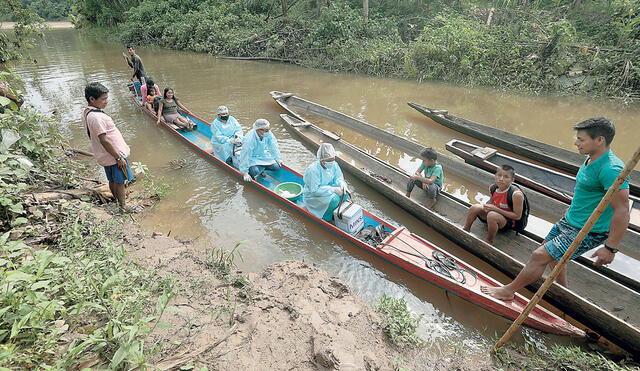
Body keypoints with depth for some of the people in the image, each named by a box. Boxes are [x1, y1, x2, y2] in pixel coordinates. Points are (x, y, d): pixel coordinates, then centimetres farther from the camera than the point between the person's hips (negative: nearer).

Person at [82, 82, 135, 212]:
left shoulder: (86, 112, 6)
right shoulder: (96, 117, -25)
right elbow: (104, 140, -25)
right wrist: (119, 157, -20)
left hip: (106, 156, 9)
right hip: (114, 155, -9)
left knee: (113, 180, 22)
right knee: (120, 181, 4)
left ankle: (119, 200, 38)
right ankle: (123, 207, 17)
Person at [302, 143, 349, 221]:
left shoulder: (334, 164, -11)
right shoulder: (313, 170, -31)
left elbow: (338, 177, 0)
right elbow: (314, 190, -31)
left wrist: (342, 184, -25)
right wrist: (333, 189, -33)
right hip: (312, 196, -7)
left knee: (344, 192, -14)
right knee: (333, 199, -28)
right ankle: (326, 218, -4)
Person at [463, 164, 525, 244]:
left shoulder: (516, 194, -27)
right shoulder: (492, 187, -8)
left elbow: (517, 216, -21)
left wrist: (495, 209, -27)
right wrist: (486, 205, -12)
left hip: (509, 221, -6)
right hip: (495, 213, 6)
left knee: (492, 215, -35)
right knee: (475, 207, -15)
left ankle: (489, 241, -14)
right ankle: (465, 230, 2)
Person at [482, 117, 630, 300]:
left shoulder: (611, 170, -27)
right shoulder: (591, 159, 3)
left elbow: (622, 212, -28)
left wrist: (610, 248, -25)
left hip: (588, 232, -10)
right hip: (570, 220, 10)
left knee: (539, 256, -10)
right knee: (551, 252, 25)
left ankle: (508, 291, 7)